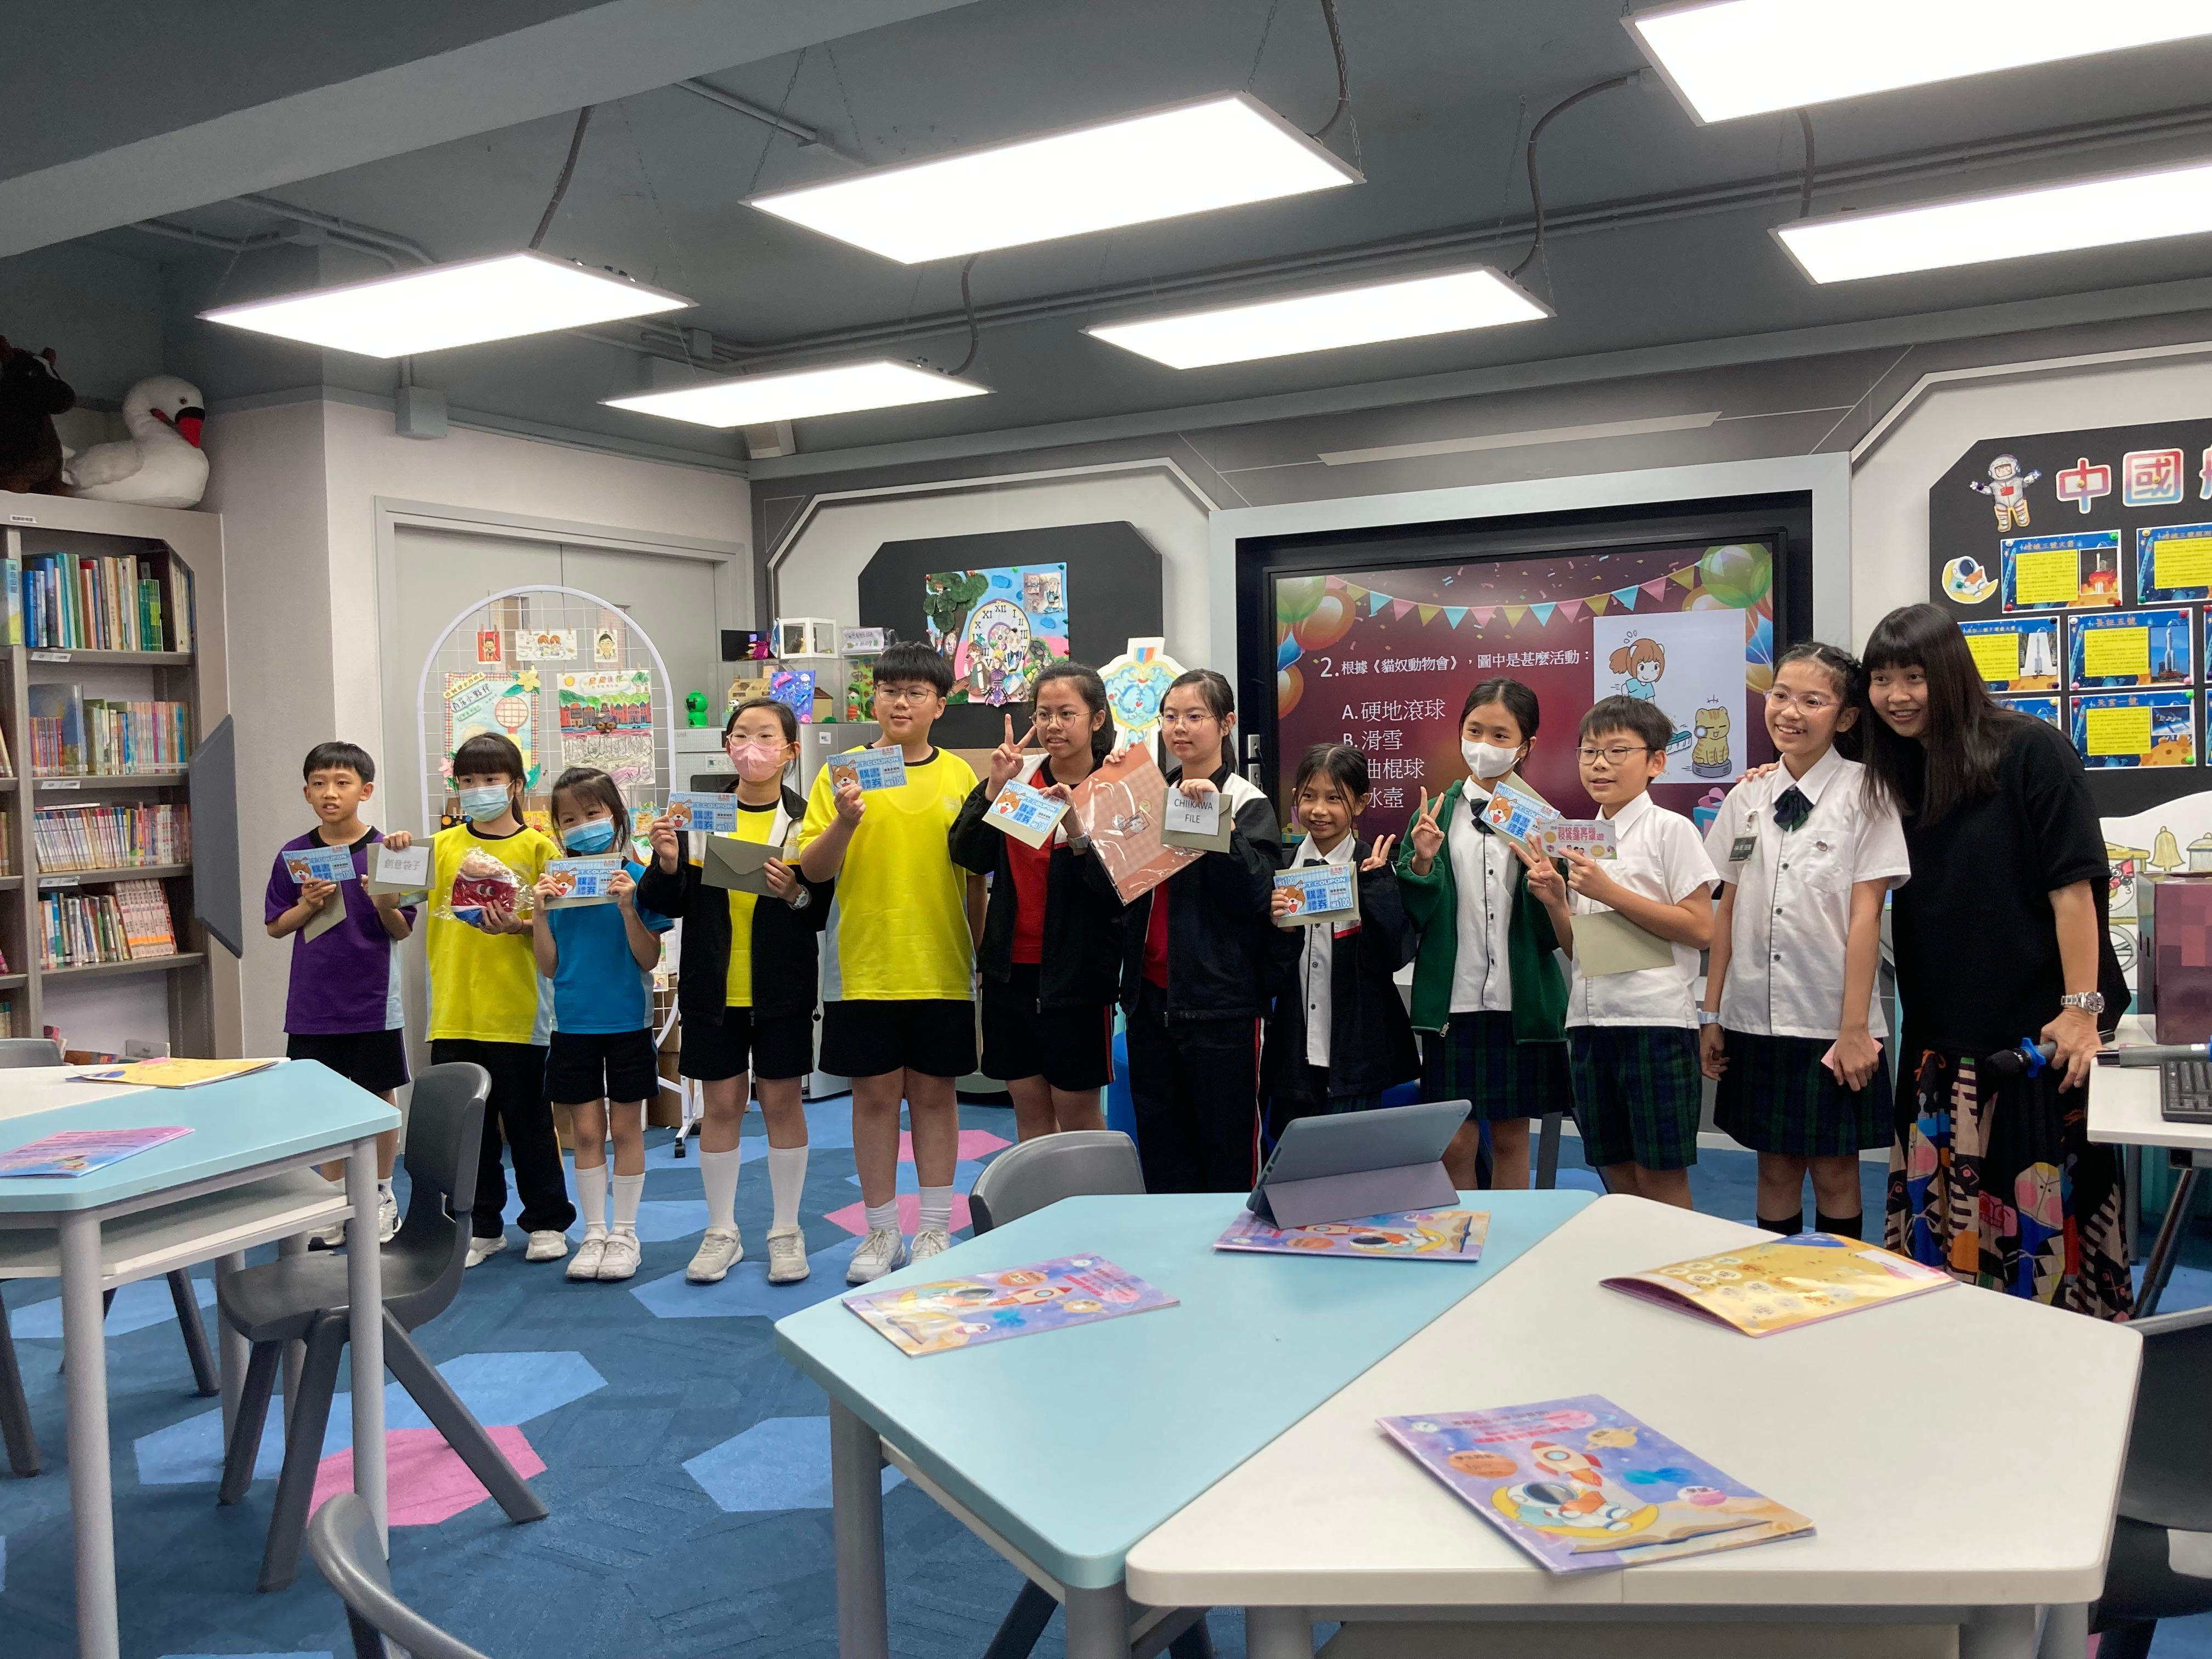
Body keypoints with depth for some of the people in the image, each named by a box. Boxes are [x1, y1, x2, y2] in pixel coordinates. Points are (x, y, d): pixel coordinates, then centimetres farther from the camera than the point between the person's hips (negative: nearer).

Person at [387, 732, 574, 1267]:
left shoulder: (536, 846, 0)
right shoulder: (442, 845, 7)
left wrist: (518, 926, -20)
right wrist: (395, 858, -15)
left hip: (517, 1011, -3)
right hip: (454, 1011, 3)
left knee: (528, 1120, 6)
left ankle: (547, 1221, 20)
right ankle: (482, 1226, 23)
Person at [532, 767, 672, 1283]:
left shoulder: (636, 878, -6)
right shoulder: (556, 882, 3)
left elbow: (649, 959, -9)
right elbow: (549, 966, 3)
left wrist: (628, 908, -22)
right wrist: (539, 913, -11)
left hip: (627, 1022, -2)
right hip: (574, 1024, 2)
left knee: (626, 1127, 6)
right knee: (587, 1130, 8)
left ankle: (625, 1232, 17)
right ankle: (594, 1233, 18)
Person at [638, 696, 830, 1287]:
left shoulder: (806, 818, -4)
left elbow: (826, 910, -5)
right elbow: (667, 905, 2)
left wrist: (797, 894, -24)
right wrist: (667, 863, -16)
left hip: (782, 988, -2)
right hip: (713, 987, 2)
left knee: (782, 1103, 7)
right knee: (721, 1105, 9)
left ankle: (786, 1231, 20)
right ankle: (721, 1231, 23)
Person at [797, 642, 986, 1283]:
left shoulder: (960, 776, 3)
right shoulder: (844, 771, 1)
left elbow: (977, 875, 8)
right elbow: (812, 869, -4)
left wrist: (985, 956, 6)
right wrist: (845, 822, -22)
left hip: (941, 967, 1)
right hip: (865, 966, 0)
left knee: (934, 1093, 9)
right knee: (875, 1093, 7)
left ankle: (935, 1229, 20)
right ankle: (881, 1230, 20)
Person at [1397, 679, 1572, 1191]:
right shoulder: (1435, 814, 5)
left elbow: (1556, 933, 1)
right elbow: (1412, 918, 3)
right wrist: (1421, 865, -13)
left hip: (1522, 999, 0)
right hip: (1453, 998, 0)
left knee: (1512, 1134, 10)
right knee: (1455, 1142, 1)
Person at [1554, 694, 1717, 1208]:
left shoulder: (1670, 829, -4)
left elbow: (1700, 929, -13)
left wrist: (1611, 892, -16)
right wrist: (1554, 902, -3)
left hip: (1655, 1016, -6)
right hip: (1590, 1016, 6)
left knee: (1660, 1175, -2)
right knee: (1616, 1173, 11)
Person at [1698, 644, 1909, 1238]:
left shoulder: (1863, 794, -5)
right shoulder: (1746, 798, 6)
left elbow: (1865, 916, -9)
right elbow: (1728, 911, 8)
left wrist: (1854, 1028, -13)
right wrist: (1712, 1015, 7)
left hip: (1831, 1025, -3)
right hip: (1755, 1020, 3)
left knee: (1834, 1172, 6)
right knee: (1775, 1168, 12)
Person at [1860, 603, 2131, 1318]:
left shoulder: (2031, 752, -7)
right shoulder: (1898, 774, 13)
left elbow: (2073, 884, -12)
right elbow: (1890, 905, 20)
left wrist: (2082, 1007, -16)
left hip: (2037, 1033, -6)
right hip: (1940, 1037, 6)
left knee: (2045, 1207, -3)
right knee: (1941, 1216, 7)